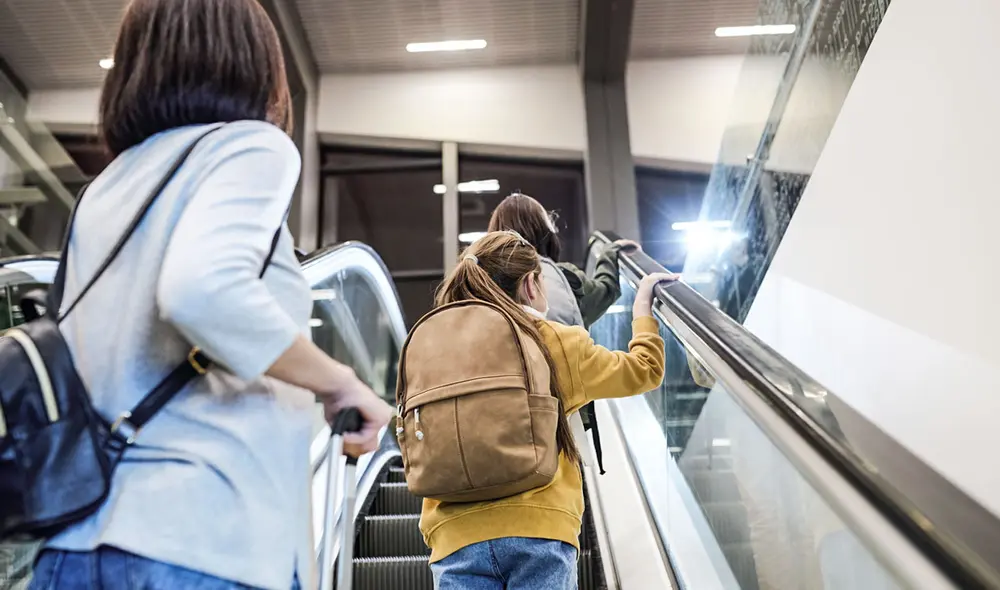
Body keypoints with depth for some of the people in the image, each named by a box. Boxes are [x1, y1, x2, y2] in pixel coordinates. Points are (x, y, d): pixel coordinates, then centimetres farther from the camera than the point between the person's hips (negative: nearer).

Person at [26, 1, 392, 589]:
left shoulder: (104, 188, 19)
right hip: (199, 540, -7)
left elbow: (78, 361, 15)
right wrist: (340, 383, -11)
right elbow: (202, 289, -22)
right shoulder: (250, 143, -2)